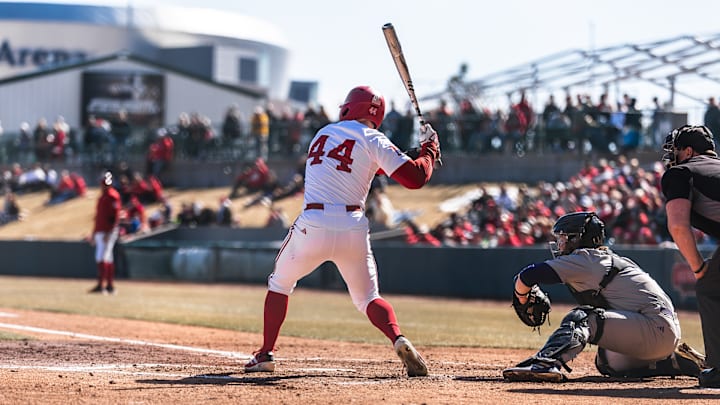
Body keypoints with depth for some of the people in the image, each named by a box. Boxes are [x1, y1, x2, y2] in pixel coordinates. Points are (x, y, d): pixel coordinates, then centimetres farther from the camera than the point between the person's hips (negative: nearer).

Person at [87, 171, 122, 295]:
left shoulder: (112, 196, -11)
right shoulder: (102, 196, 19)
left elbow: (115, 216, -18)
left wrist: (109, 233, -23)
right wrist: (94, 234, 23)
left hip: (108, 232, -10)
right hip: (99, 232, 10)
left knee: (102, 258, -15)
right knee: (107, 258, 11)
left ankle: (101, 285, -19)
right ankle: (110, 285, 15)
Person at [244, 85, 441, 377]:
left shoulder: (323, 133, 17)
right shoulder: (372, 140, 2)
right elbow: (415, 177, -5)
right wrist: (429, 150, 13)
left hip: (313, 226, 1)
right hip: (353, 229, -1)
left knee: (280, 283, 24)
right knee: (367, 298, 12)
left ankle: (266, 354, 18)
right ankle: (399, 340, -16)